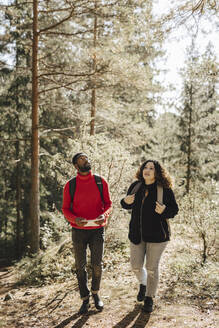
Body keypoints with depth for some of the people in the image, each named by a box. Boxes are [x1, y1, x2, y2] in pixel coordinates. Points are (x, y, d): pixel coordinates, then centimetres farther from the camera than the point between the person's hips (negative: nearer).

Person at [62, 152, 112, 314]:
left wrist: (104, 215, -15)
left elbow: (108, 204, 5)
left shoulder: (101, 182, 1)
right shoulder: (70, 185, -2)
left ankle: (96, 293, 32)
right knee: (80, 266, 7)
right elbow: (65, 208, 2)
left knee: (97, 264, 6)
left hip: (97, 230, 0)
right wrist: (75, 219, -17)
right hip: (79, 230, 0)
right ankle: (85, 300, 23)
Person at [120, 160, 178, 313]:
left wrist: (164, 211, -25)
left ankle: (149, 298, 26)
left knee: (152, 268, 5)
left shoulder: (165, 189, -10)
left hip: (156, 234, -4)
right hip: (137, 234, 4)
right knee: (136, 266, 10)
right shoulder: (135, 186, 2)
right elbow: (128, 205, 14)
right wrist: (126, 202, -9)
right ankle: (143, 284, 44)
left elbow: (175, 209, -4)